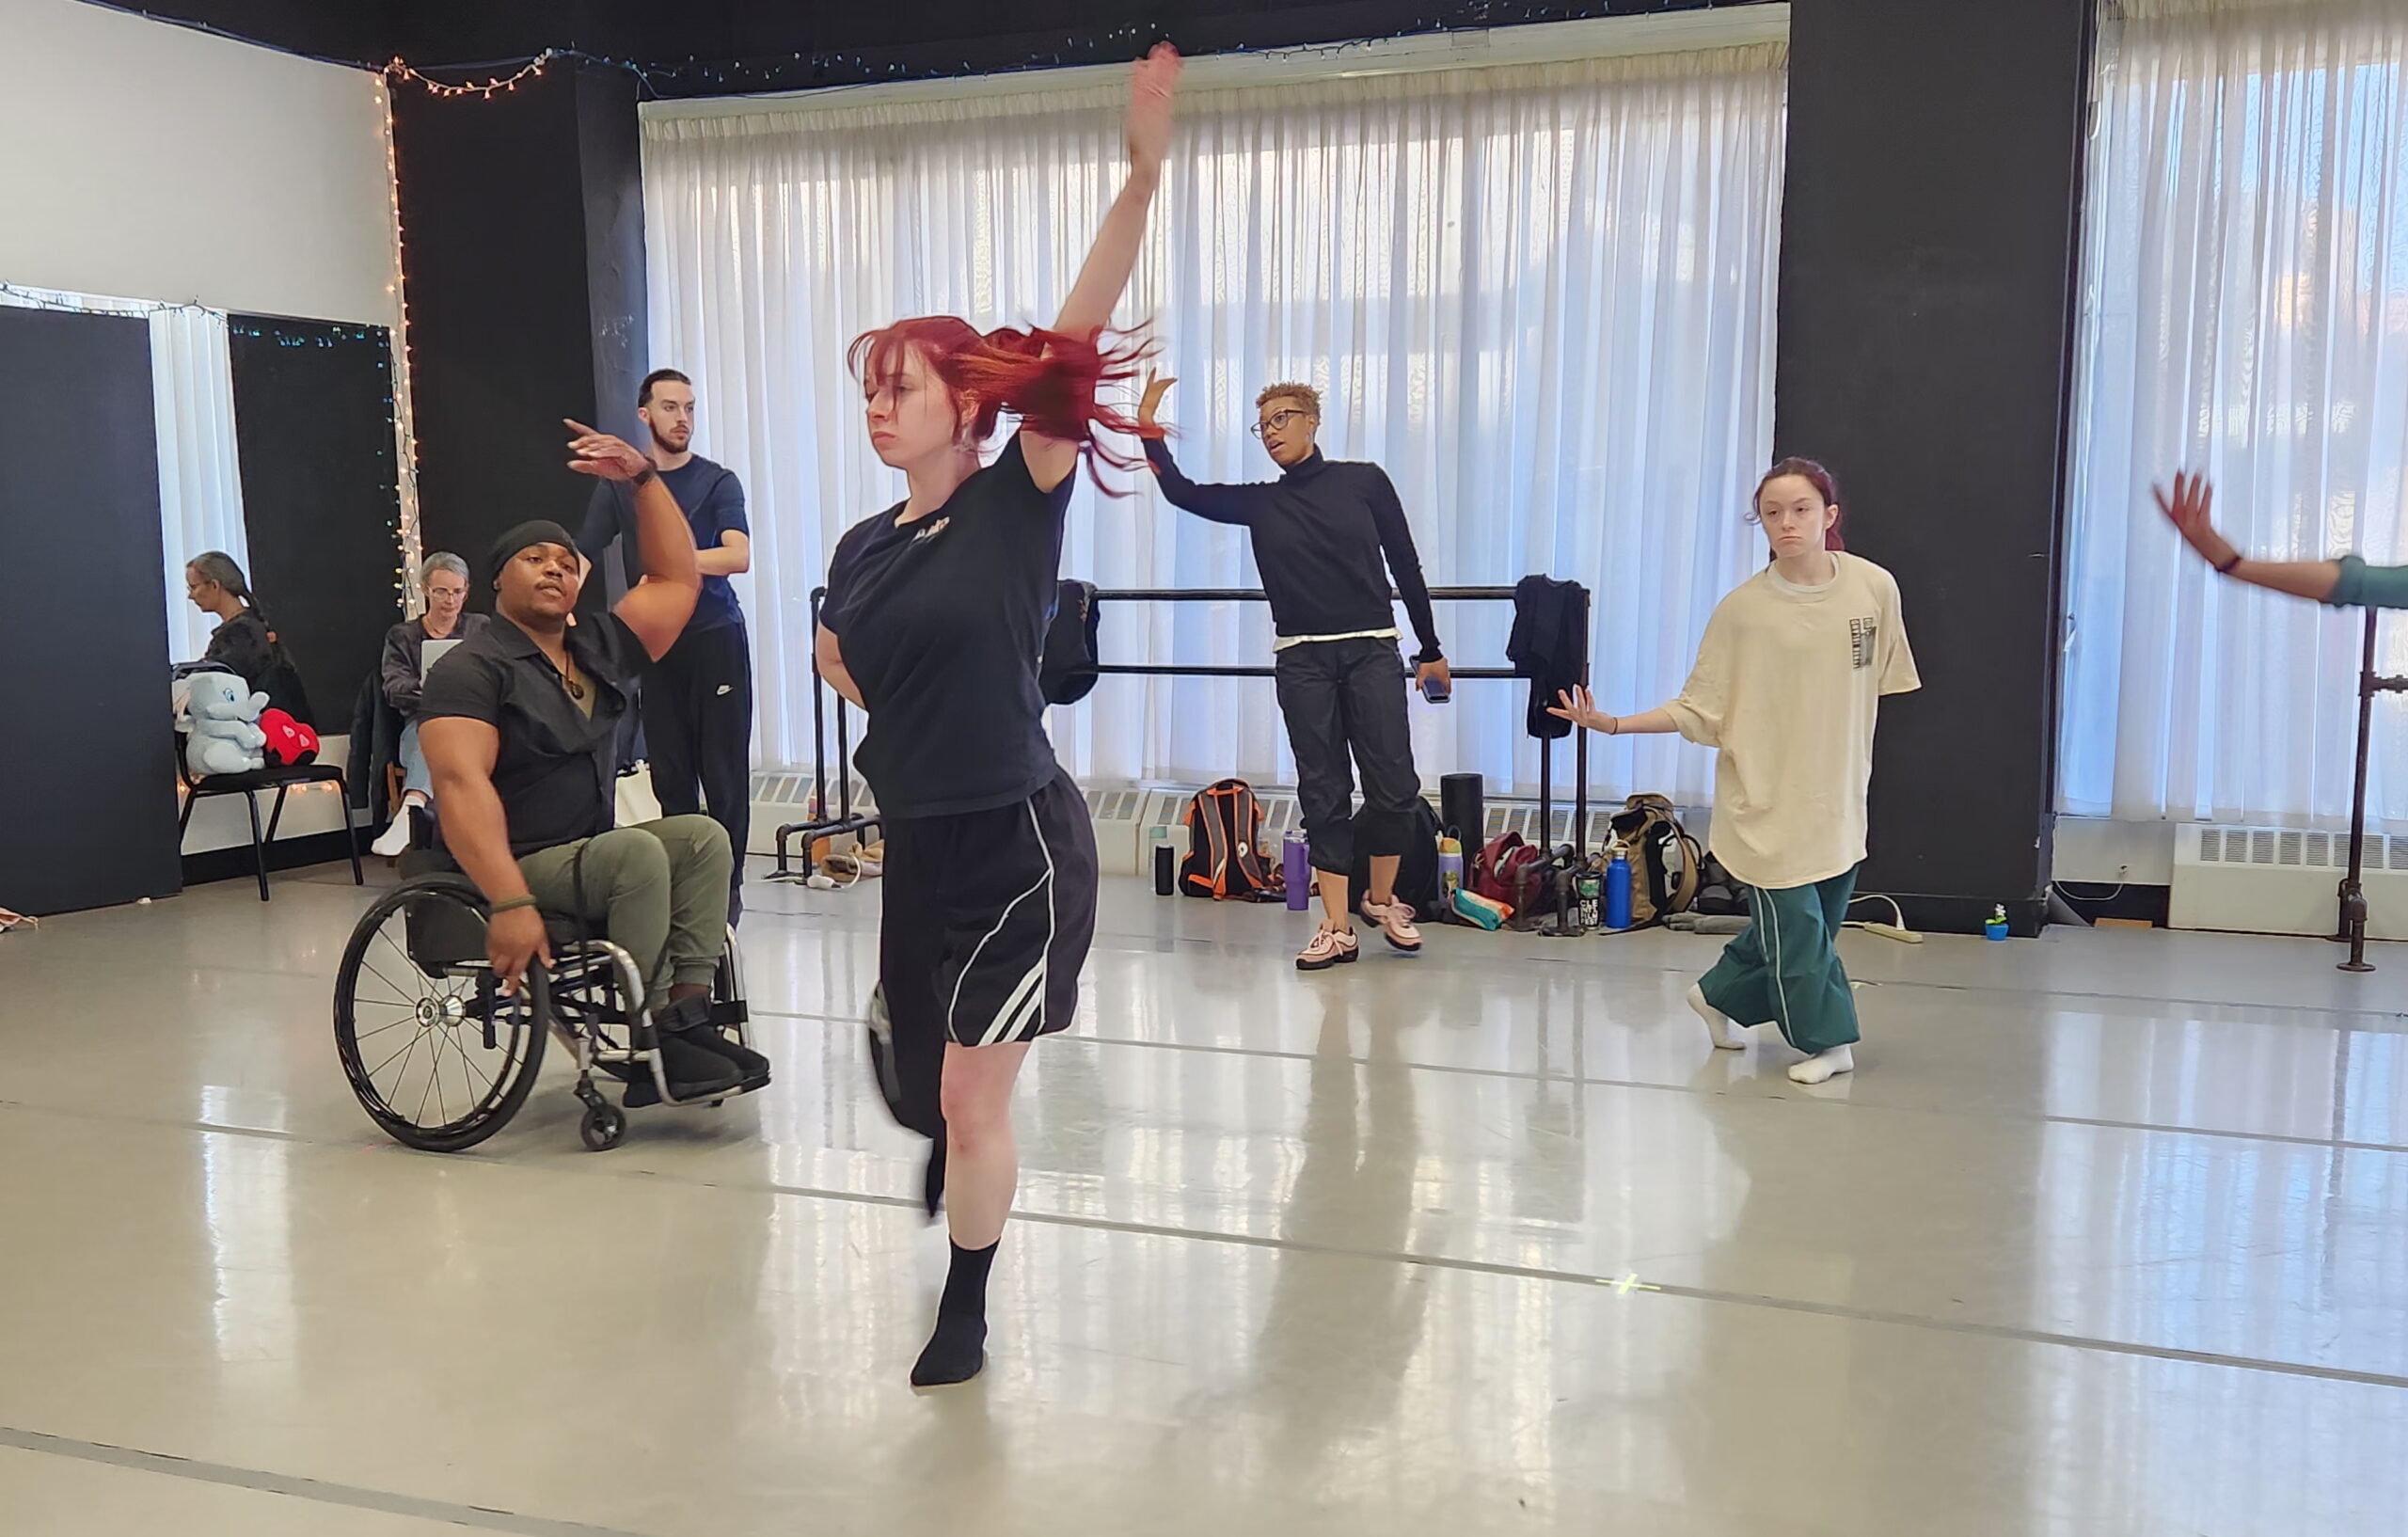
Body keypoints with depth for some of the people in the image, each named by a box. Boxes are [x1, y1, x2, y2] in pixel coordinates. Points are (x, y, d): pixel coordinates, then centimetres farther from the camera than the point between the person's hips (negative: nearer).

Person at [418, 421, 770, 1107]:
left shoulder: (597, 651, 11)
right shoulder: (471, 669, -10)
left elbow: (677, 580, 16)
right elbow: (462, 783, -24)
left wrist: (642, 477, 8)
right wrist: (509, 904, -36)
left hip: (590, 855, 8)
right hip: (514, 866, -7)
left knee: (701, 836, -12)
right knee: (639, 852, -29)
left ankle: (687, 1016, -20)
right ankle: (649, 1045, -24)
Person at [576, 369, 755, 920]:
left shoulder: (718, 481, 3)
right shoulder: (619, 485, 11)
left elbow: (738, 556, -11)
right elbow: (581, 558, 6)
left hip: (715, 640, -2)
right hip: (656, 645, 3)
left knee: (723, 771, -3)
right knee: (669, 773, 4)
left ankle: (727, 885, 2)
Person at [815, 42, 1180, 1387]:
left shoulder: (1019, 503, -9)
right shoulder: (864, 548, 6)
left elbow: (1078, 338, -21)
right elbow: (840, 654, 27)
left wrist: (1144, 176, -30)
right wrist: (903, 722, 13)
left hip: (1022, 846, -6)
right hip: (919, 847, 6)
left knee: (973, 1094, -1)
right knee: (928, 1078, 17)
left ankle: (966, 1317, 20)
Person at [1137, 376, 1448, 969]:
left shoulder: (1364, 482, 5)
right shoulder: (1260, 503, 11)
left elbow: (1404, 565, 7)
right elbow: (1181, 492, 8)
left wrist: (1430, 649, 8)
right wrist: (1150, 430, -3)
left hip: (1372, 652, -1)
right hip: (1302, 659, 2)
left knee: (1395, 788, -4)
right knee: (1323, 796, 2)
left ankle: (1382, 899, 19)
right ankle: (1336, 929, 6)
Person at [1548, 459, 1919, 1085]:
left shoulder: (1874, 588, -4)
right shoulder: (1742, 608, -11)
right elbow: (1702, 710, -7)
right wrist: (1613, 724, -17)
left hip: (1838, 797, 4)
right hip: (1766, 798, -4)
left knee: (1817, 922, 11)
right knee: (1795, 922, -4)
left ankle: (1722, 995, 33)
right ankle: (1826, 1040, 15)